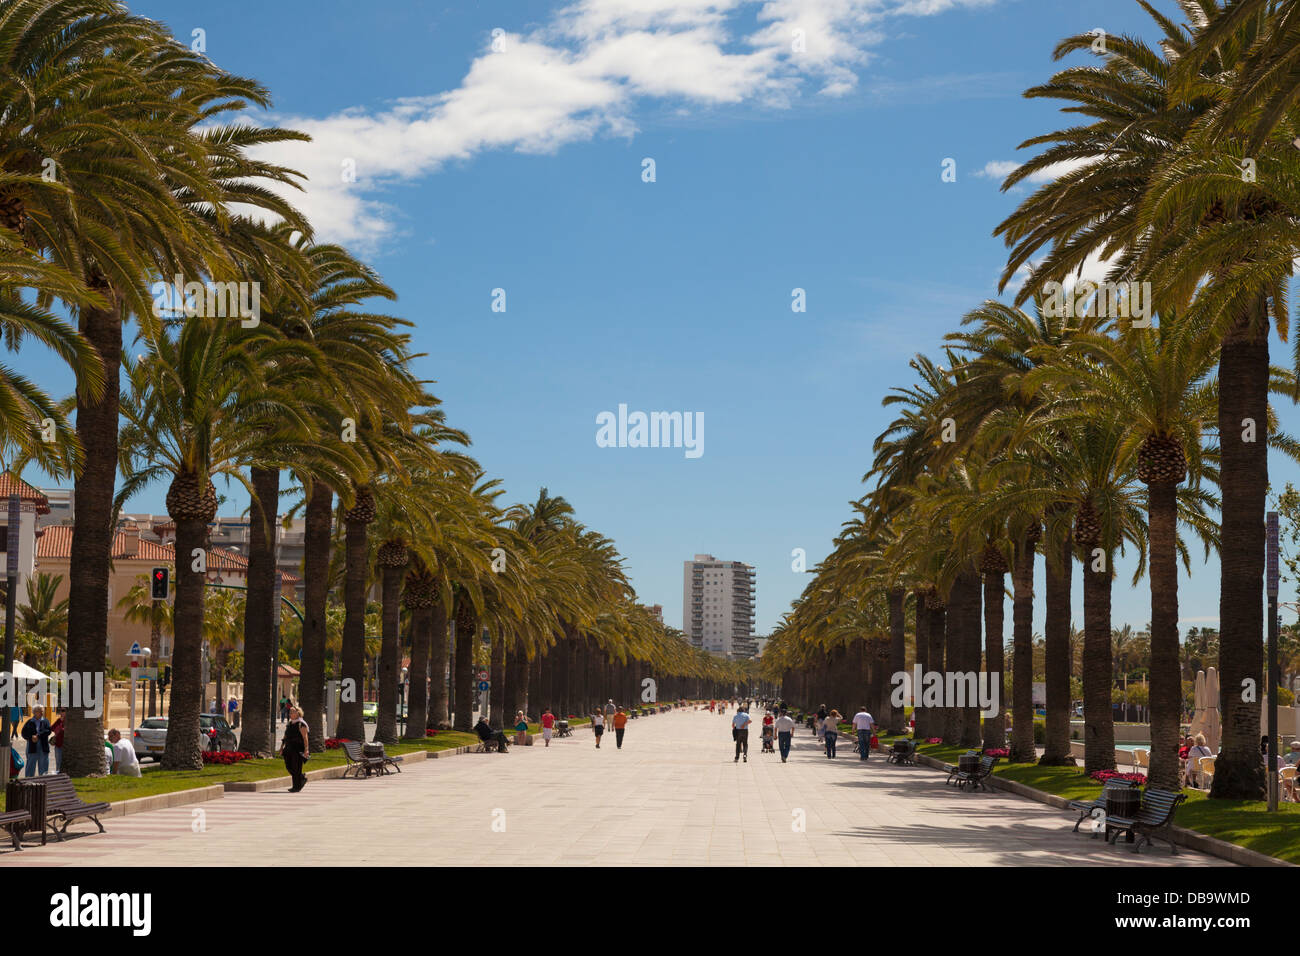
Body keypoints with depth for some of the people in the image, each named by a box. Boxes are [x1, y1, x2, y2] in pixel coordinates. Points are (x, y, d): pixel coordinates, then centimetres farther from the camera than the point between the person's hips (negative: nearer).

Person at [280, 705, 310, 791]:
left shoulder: (301, 724, -8)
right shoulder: (289, 724, 15)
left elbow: (305, 737, -14)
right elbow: (285, 737, 18)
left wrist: (306, 750, -20)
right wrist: (281, 747, 11)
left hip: (298, 749, -8)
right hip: (289, 748, 8)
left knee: (296, 768, -6)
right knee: (288, 766, 6)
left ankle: (296, 787, 2)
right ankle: (302, 778, 25)